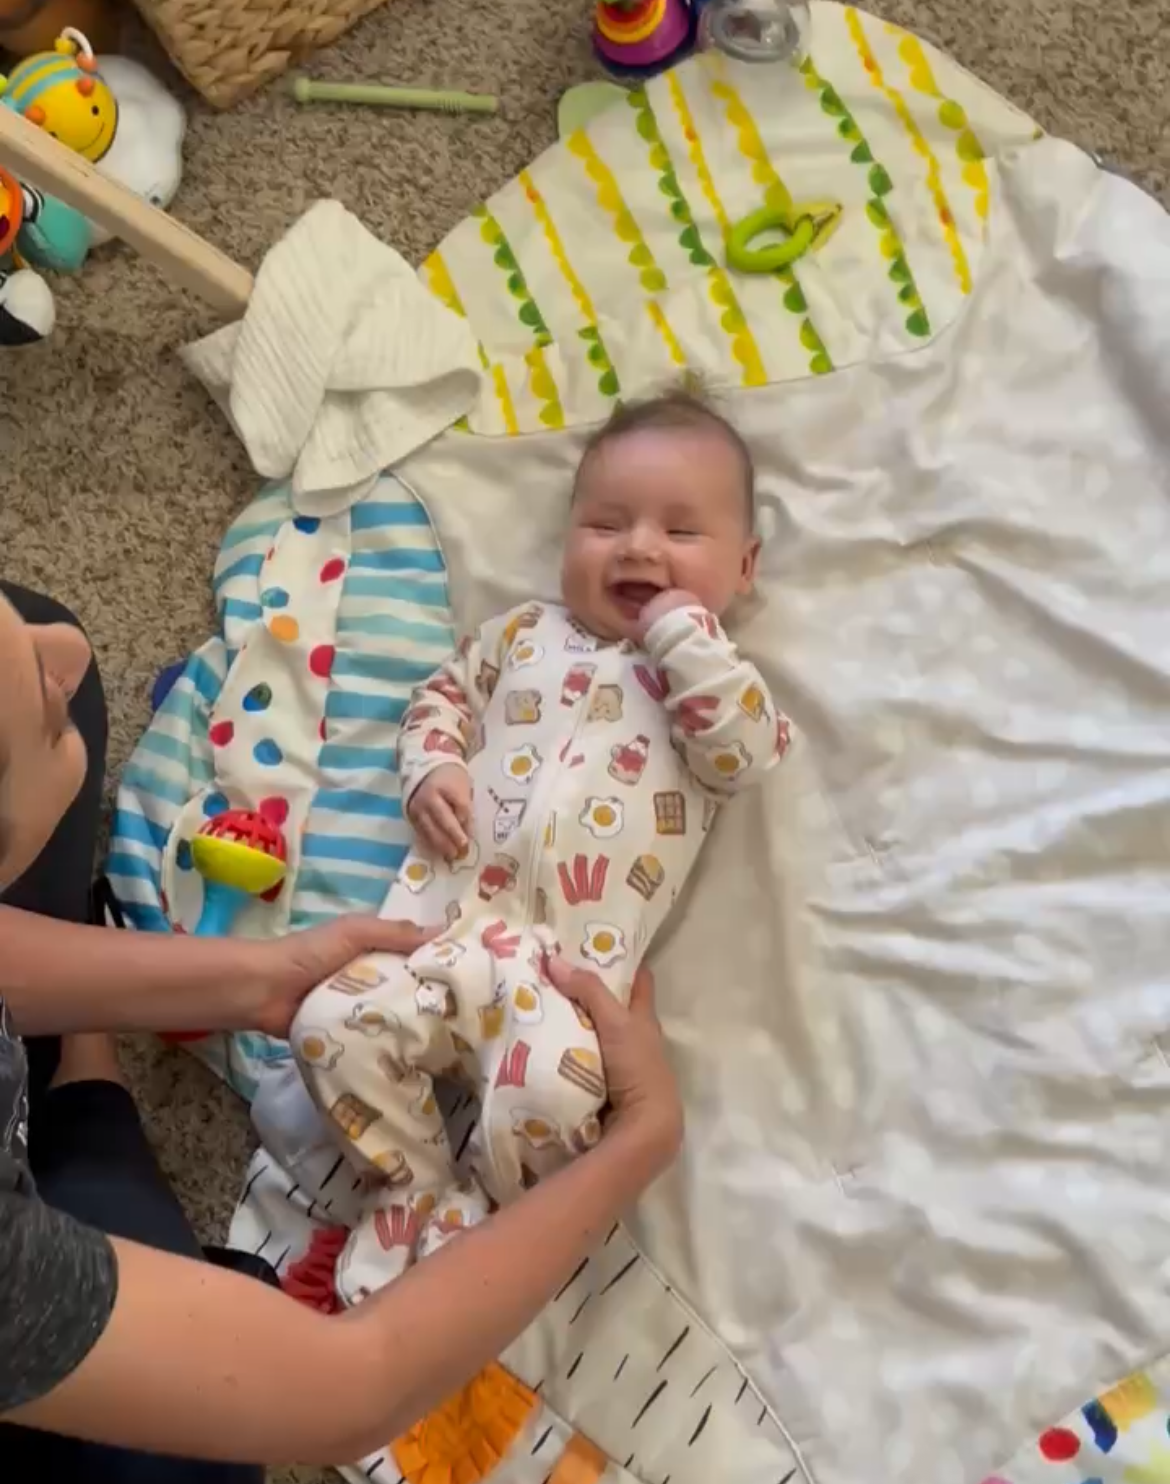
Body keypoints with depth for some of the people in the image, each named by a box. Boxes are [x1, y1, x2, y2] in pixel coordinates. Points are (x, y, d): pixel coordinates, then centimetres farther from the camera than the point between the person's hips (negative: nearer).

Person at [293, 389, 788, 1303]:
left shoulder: (723, 677, 14)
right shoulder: (526, 634, 21)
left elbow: (746, 755, -5)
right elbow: (443, 695, 27)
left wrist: (682, 634, -6)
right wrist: (431, 768, 6)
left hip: (572, 967, -3)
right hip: (437, 923, 4)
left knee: (549, 1093, -30)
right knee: (333, 1024, -17)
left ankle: (478, 1231, 3)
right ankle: (422, 1191, 8)